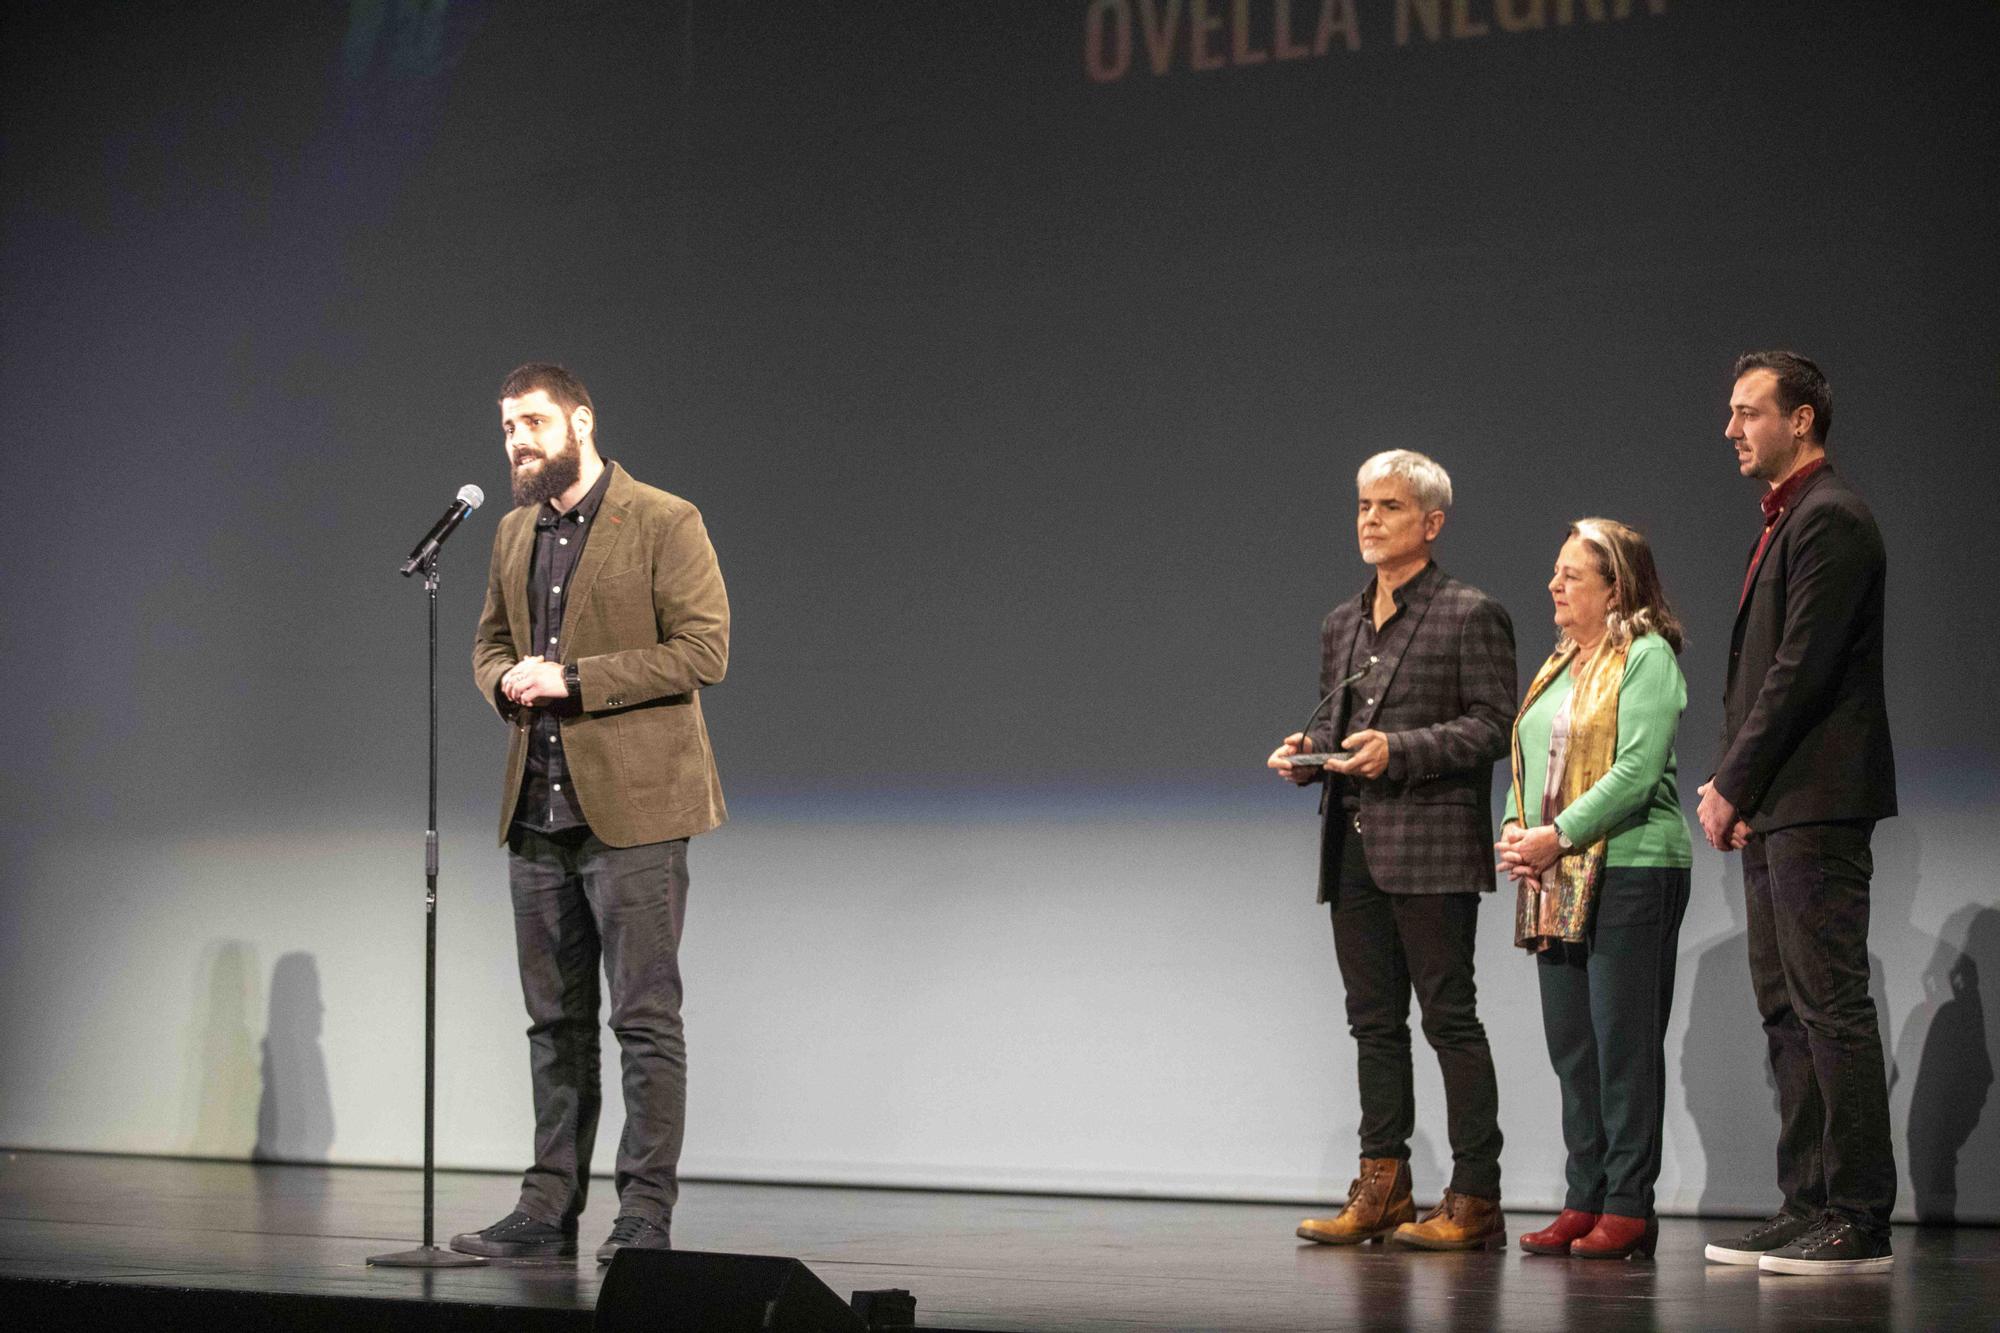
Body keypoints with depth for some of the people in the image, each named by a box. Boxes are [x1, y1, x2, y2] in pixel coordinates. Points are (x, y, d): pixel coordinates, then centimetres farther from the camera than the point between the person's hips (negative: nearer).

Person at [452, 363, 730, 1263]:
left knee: (645, 1017, -5)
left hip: (630, 808, -7)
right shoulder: (515, 535, 15)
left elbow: (703, 650, -13)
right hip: (537, 810, 7)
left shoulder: (664, 523, -6)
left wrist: (574, 680, -17)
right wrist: (505, 681, 0)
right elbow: (488, 643, 25)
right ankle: (550, 1209, 15)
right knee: (555, 1020, 10)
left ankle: (646, 1215, -2)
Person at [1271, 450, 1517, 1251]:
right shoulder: (1342, 625, 18)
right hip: (1354, 847, 7)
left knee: (1449, 1017, -6)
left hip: (1430, 848, -7)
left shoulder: (1470, 616, -3)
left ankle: (1473, 1198, -3)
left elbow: (1494, 725, -9)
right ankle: (1381, 1186, 13)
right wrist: (1305, 748, 3)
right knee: (1374, 1020, 9)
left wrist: (1399, 750, -18)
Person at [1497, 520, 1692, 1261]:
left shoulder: (1647, 657, -7)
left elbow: (1636, 770, -16)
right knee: (1570, 1044, 8)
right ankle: (1584, 1200, 13)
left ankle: (1629, 1207, -1)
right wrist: (1514, 830, 2)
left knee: (1625, 1044, -5)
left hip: (1631, 870, -8)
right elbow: (1529, 762, 21)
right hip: (1558, 884, 8)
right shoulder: (1559, 665, 19)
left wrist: (1557, 834, -18)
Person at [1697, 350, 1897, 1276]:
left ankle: (1859, 1222, -8)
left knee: (1832, 1007, -9)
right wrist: (1728, 785, 10)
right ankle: (1809, 1206, 15)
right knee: (1786, 1009, 10)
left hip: (1816, 802, -10)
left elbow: (1802, 669, -18)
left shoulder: (1831, 520, -11)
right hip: (1772, 810, 10)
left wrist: (1733, 787, -14)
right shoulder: (1785, 521, 20)